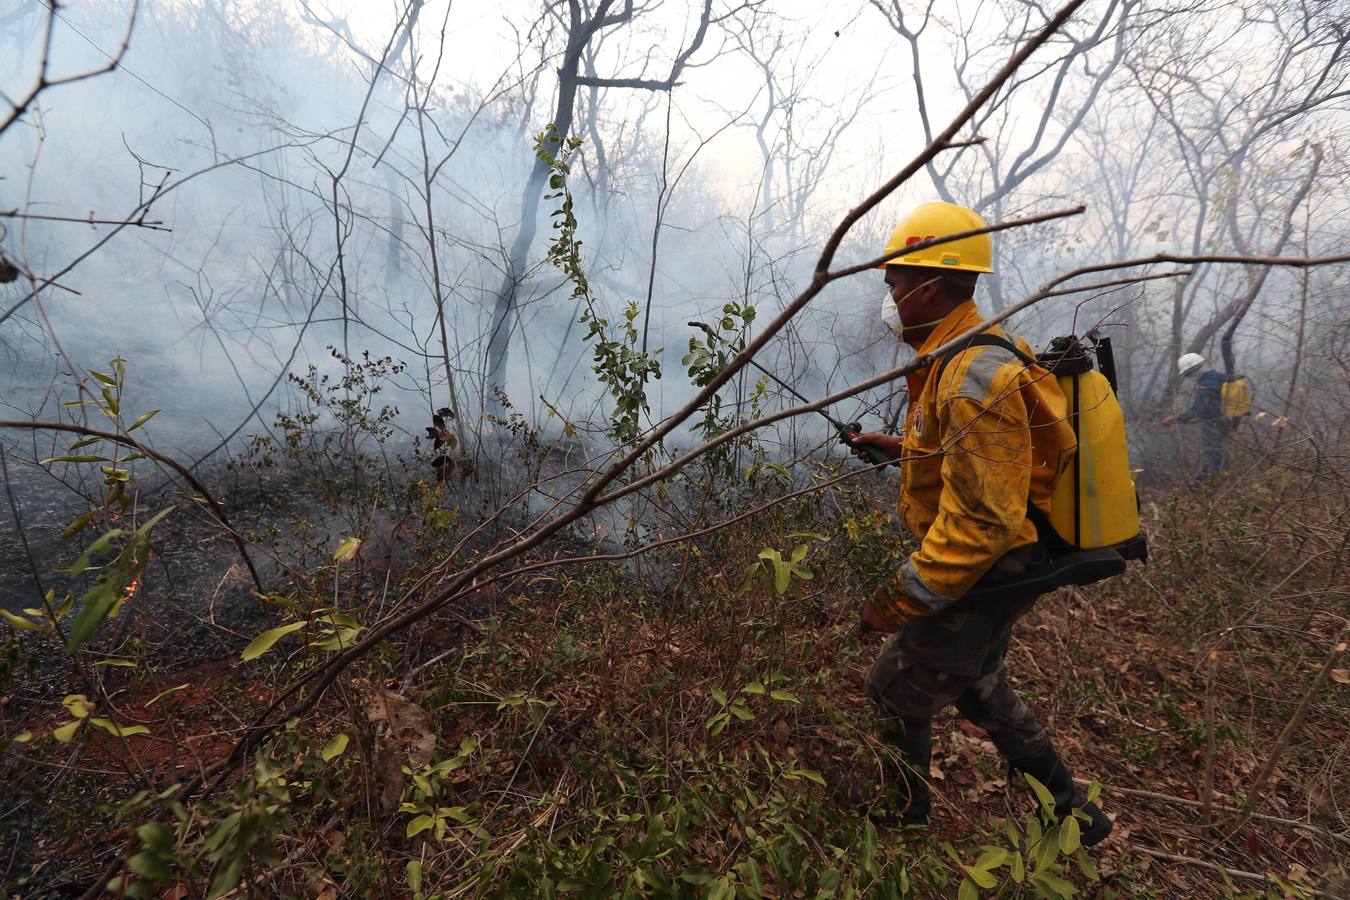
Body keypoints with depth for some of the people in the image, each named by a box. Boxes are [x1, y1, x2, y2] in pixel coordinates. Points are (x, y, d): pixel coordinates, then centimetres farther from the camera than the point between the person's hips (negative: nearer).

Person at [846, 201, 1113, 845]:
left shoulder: (973, 378, -29)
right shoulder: (963, 356, 5)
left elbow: (982, 520, -31)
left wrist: (902, 598, -25)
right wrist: (901, 447, 16)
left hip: (979, 577, -10)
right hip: (994, 569, 10)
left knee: (896, 693, 10)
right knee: (979, 689, 28)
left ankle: (905, 815, 36)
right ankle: (1073, 810, 45)